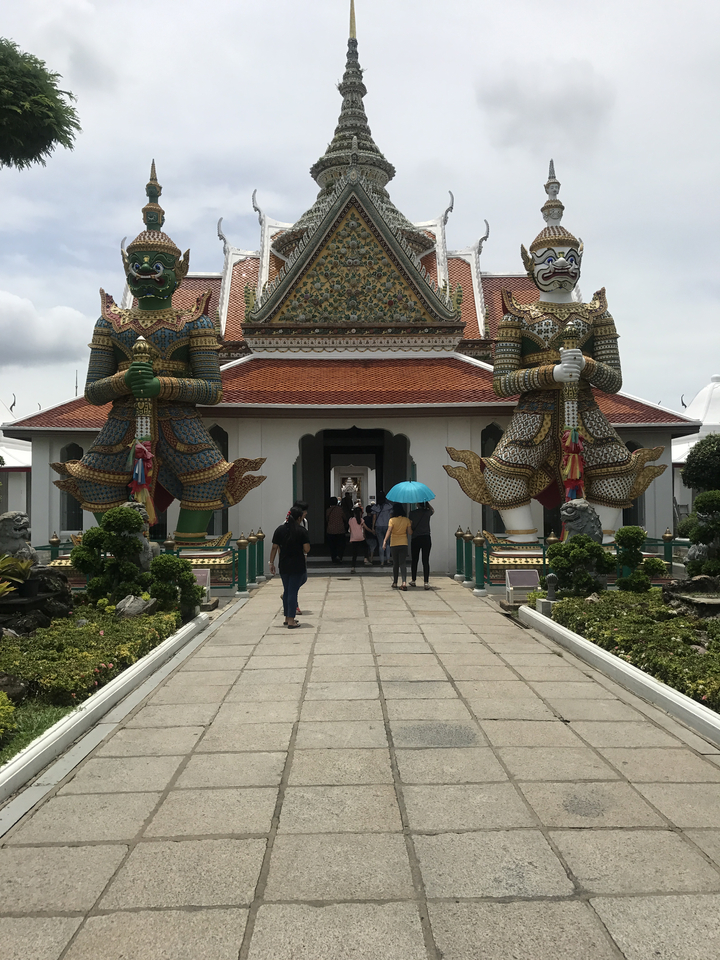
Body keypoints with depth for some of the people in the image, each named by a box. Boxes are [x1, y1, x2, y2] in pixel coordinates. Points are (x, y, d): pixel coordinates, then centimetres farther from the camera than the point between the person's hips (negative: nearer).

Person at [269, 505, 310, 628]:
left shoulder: (280, 529, 3)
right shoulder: (302, 531, -8)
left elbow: (274, 548, 3)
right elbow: (306, 549, -13)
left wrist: (271, 563, 9)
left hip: (283, 565, 4)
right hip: (297, 566, -4)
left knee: (287, 590, 17)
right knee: (293, 591, -2)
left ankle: (287, 617, 24)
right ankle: (291, 621, -3)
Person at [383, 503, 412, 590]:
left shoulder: (392, 520, -9)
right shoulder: (406, 520, -2)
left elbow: (389, 531, -16)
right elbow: (409, 531, -1)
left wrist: (385, 541, -15)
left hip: (394, 544, -1)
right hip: (404, 544, 1)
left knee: (395, 563, 13)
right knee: (403, 563, -2)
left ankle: (395, 582, 21)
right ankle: (404, 581, -21)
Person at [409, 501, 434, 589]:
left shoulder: (412, 513, -4)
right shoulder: (428, 512, 1)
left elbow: (410, 525, -2)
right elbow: (433, 510, 25)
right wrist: (426, 502, 16)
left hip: (415, 539, 0)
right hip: (426, 539, 0)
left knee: (414, 560, 13)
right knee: (426, 561, 1)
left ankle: (413, 580, 23)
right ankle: (426, 582, -5)